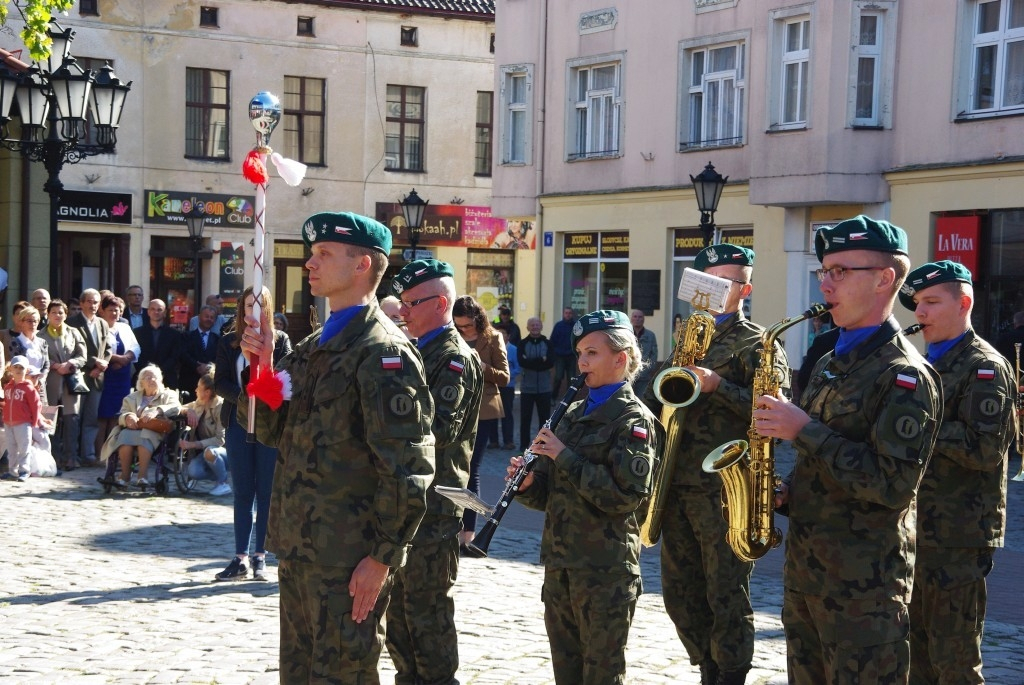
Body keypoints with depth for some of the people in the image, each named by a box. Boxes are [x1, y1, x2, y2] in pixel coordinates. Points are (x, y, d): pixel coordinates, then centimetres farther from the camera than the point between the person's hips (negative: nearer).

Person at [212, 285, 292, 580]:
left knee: (266, 491, 0)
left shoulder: (280, 340, 4)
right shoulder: (228, 342, 8)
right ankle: (241, 557, 5)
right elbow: (220, 383, 2)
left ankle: (260, 556, 5)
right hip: (239, 422, 2)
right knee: (243, 492, 4)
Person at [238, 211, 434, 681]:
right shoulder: (314, 347, 14)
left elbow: (407, 468, -18)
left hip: (349, 559, -9)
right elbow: (274, 431, 15)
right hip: (299, 549, 9)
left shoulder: (383, 352, -14)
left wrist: (382, 557, -18)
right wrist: (263, 365, 0)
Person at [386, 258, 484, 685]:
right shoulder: (417, 351, 16)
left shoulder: (455, 358, -12)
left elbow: (440, 430, -23)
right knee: (398, 605, 15)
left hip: (432, 504, -9)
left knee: (427, 609, -3)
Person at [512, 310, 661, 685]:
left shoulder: (633, 418, -9)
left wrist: (565, 456, -19)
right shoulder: (574, 413, 13)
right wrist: (528, 484, -5)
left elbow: (625, 496, -21)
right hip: (560, 562, 7)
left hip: (605, 569, -7)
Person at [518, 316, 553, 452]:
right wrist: (541, 360, -15)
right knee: (525, 418, 3)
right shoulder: (523, 344, 2)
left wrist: (531, 362, -16)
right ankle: (524, 445, 11)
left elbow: (551, 362, -10)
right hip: (527, 387, -1)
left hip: (544, 388, 1)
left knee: (544, 418, 5)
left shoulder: (547, 343, 5)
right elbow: (521, 362, -13)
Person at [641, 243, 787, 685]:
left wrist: (718, 386, -23)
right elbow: (656, 398, 23)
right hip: (677, 485, 7)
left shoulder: (757, 343, -2)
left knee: (726, 598, -3)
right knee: (679, 594, 11)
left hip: (723, 487, -7)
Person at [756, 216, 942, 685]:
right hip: (804, 571, 9)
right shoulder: (830, 366, 14)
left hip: (864, 588, -8)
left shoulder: (905, 374, -14)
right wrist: (788, 492, 3)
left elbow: (892, 485, -24)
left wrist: (803, 429, -20)